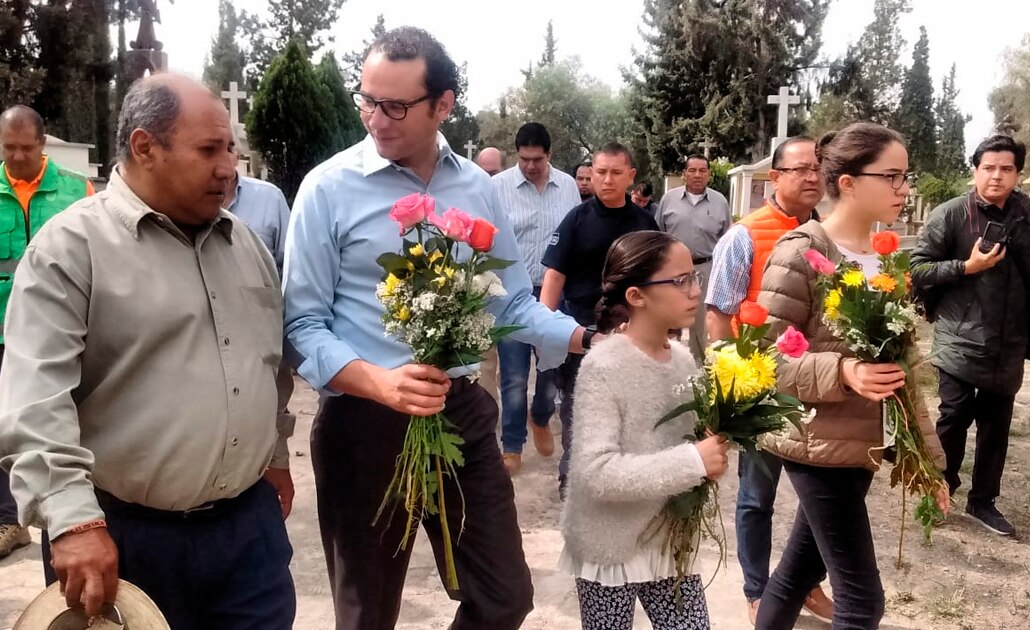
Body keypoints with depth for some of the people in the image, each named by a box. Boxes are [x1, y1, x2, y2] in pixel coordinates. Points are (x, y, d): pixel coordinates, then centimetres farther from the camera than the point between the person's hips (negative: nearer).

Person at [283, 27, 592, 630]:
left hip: (463, 414, 3)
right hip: (364, 422, -3)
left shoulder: (478, 188, 4)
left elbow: (515, 303, 9)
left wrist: (594, 342, -5)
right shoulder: (329, 188, -9)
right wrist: (380, 382, -27)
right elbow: (304, 324, -11)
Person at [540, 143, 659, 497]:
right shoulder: (577, 218, -5)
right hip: (580, 328, -2)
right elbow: (555, 273, -9)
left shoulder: (644, 222, 3)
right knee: (575, 406, 7)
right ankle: (571, 472, 21)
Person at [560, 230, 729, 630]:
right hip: (611, 548, -6)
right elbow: (595, 473, -28)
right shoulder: (604, 366, -21)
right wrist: (692, 463, -27)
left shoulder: (683, 359, 0)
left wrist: (715, 450, -9)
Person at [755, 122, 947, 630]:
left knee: (800, 569, 18)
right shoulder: (801, 252, -14)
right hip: (819, 446, -7)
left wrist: (927, 452, 14)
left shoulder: (885, 258, 10)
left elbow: (901, 365, 14)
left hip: (861, 444, 7)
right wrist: (841, 371, -31)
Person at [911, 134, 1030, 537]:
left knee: (996, 426, 12)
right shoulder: (950, 215, -6)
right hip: (959, 343, -4)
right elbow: (917, 270, -7)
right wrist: (967, 266, -18)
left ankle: (983, 500, 27)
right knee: (953, 420, 2)